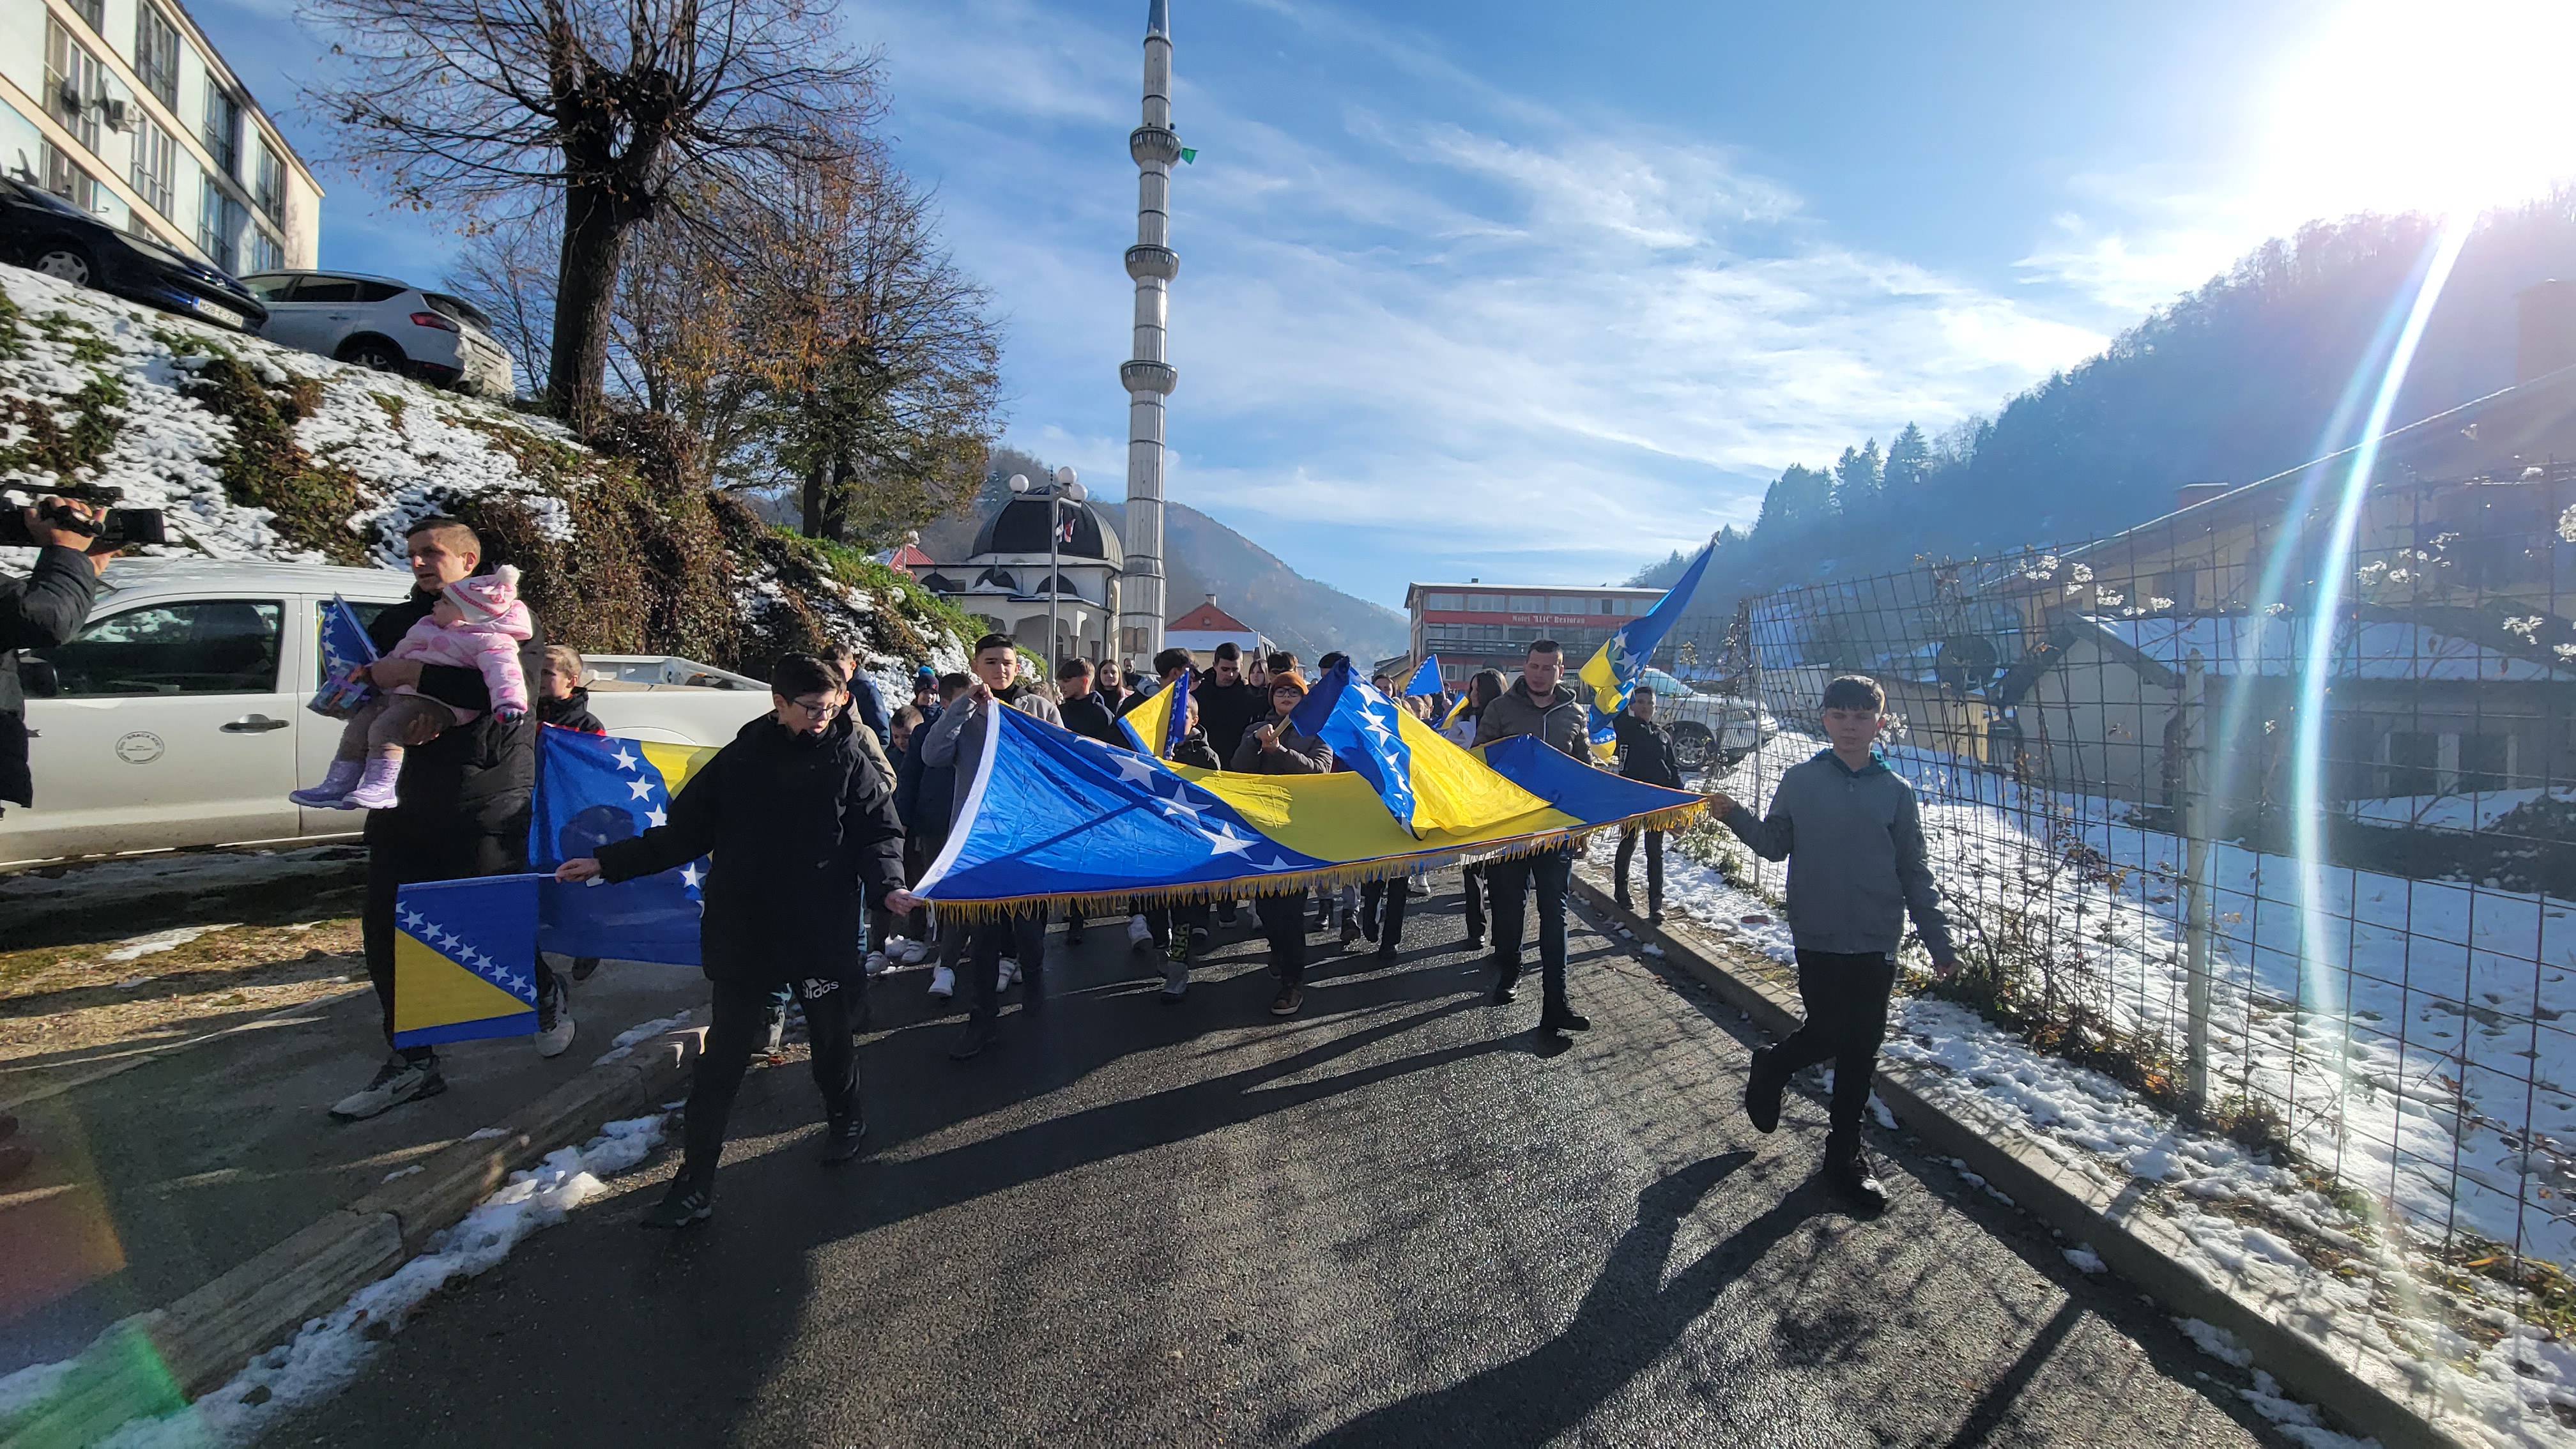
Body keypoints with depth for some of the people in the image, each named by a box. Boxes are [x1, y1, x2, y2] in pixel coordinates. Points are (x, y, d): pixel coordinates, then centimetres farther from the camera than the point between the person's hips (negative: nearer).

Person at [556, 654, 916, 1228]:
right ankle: (695, 1183, 16)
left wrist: (887, 884, -23)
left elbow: (880, 832, -6)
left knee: (830, 1034, 15)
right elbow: (683, 832, 8)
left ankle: (844, 1118, 42)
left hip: (822, 933, -1)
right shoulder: (740, 760, 2)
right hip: (742, 936, 2)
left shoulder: (851, 763, -4)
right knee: (722, 1057, 5)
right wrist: (608, 862, 3)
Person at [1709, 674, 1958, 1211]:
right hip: (1817, 938, -2)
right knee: (1829, 1033, -2)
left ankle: (1845, 1150, 26)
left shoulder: (1896, 791, 2)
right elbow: (1774, 845, 4)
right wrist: (1734, 816, -13)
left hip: (1877, 944, 2)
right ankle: (1770, 1069, 29)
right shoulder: (1800, 780, -2)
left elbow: (1915, 873, 6)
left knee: (1862, 1048, 9)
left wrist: (1939, 943, 6)